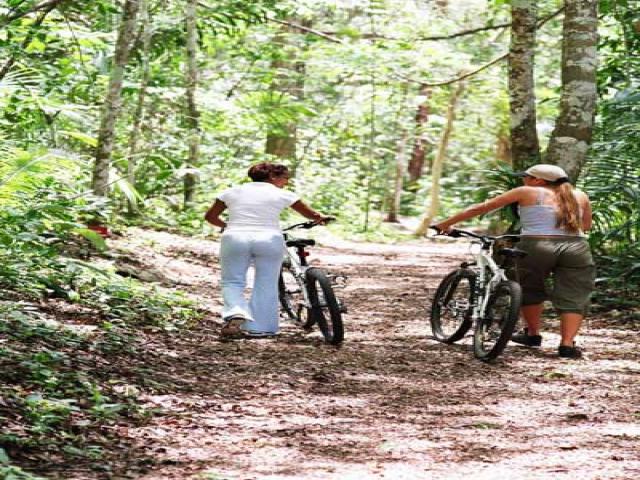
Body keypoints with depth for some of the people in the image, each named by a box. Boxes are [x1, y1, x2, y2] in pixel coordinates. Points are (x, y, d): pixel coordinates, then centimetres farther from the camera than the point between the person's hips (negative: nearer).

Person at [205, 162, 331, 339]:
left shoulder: (232, 192, 11)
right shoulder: (282, 195, 5)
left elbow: (210, 216, 16)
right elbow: (312, 215, 13)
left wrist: (225, 226, 34)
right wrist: (322, 218, 35)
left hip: (235, 238, 1)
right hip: (269, 240, -1)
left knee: (232, 282, 10)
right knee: (266, 285, 11)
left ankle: (235, 313, -16)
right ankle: (258, 328, 11)